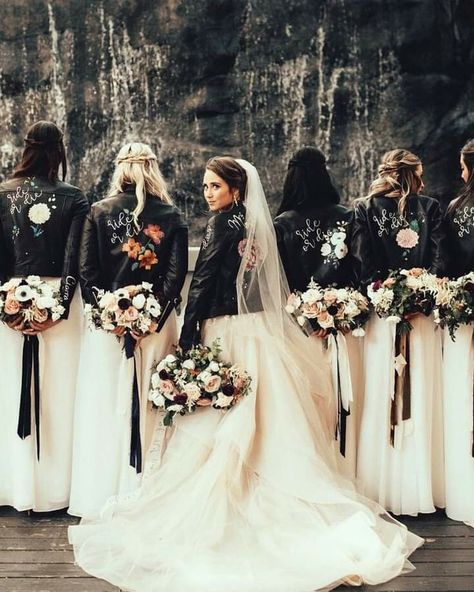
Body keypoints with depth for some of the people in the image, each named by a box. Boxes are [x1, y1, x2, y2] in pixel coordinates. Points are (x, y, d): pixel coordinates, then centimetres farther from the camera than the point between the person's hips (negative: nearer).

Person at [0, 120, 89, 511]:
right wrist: (61, 306, -9)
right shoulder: (74, 199, -4)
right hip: (59, 297, -1)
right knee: (58, 393, 6)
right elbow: (74, 259, -9)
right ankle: (54, 489, 13)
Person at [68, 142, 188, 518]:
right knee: (151, 408, 8)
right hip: (158, 324, 0)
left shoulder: (99, 212, 0)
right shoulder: (171, 216, 0)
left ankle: (104, 497, 14)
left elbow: (87, 271, -4)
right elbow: (177, 274, -6)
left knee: (106, 408, 7)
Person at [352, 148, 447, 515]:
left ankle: (383, 489, 10)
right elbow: (440, 259, -3)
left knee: (381, 399, 5)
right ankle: (421, 490, 13)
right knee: (422, 399, 7)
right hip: (423, 314, 0)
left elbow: (363, 264, -4)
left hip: (381, 314, 0)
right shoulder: (431, 207, 3)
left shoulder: (365, 208, 1)